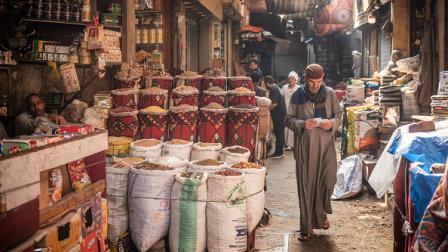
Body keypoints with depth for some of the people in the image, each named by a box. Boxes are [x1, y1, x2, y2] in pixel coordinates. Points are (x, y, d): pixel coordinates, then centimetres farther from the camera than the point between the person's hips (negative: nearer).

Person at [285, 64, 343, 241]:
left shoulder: (330, 93, 2)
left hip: (326, 144, 2)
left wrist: (331, 123, -12)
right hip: (305, 145, -1)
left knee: (327, 180, 4)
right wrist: (302, 124, -17)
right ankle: (306, 228, 8)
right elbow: (289, 119, 2)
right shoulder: (298, 95, -1)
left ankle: (320, 215, 32)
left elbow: (339, 115, 9)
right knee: (306, 184, 1)